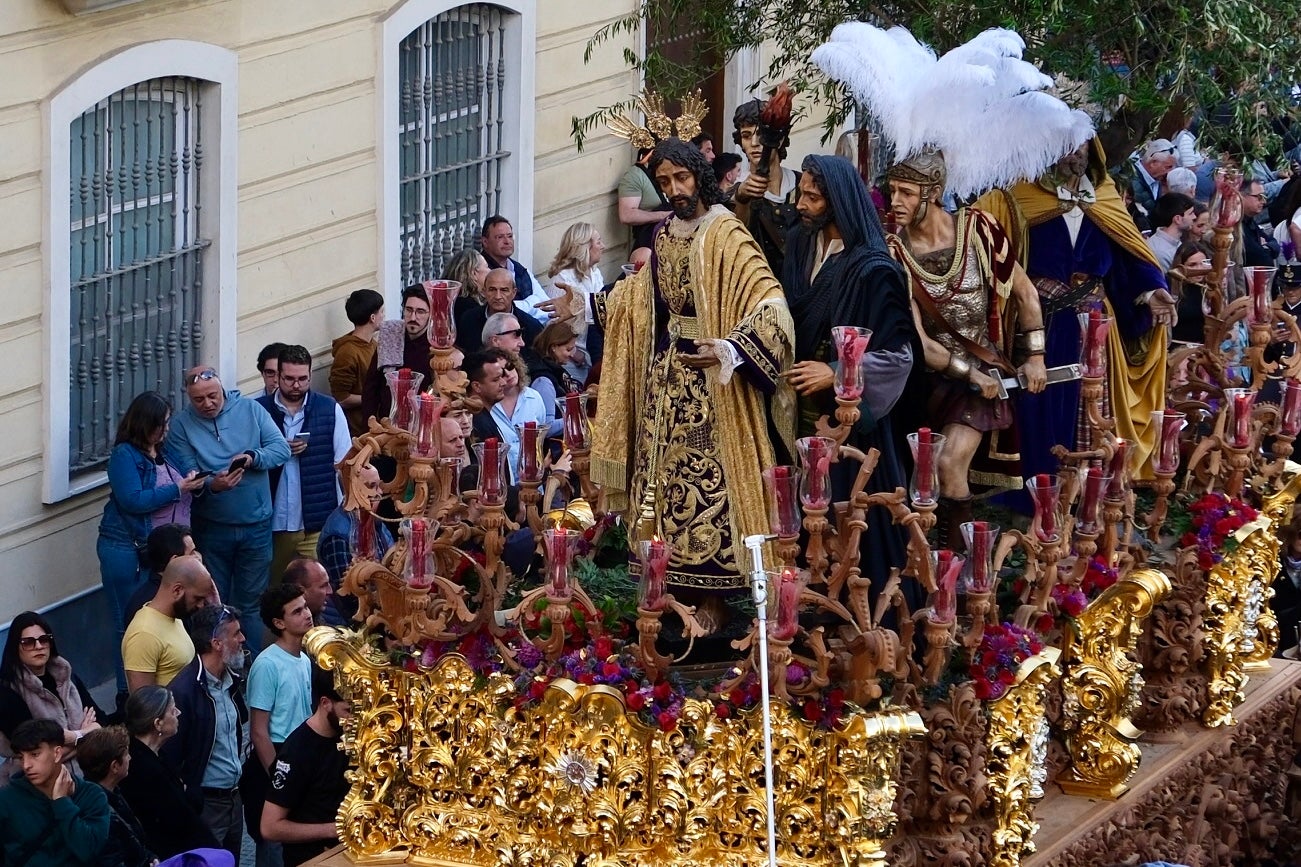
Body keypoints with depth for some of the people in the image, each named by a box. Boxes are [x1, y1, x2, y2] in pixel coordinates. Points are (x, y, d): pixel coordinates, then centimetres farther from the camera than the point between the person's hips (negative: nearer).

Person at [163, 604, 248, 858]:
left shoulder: (232, 681, 6)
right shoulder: (183, 690, -21)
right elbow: (169, 758, -19)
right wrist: (184, 810, -16)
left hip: (234, 797, 8)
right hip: (205, 803, -8)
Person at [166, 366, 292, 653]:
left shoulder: (250, 409, -1)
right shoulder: (181, 426, -5)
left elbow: (282, 449, -5)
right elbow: (186, 477, -11)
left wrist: (253, 457, -24)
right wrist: (211, 484, -31)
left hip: (256, 524, 1)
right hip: (211, 528, -1)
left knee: (250, 601, 10)